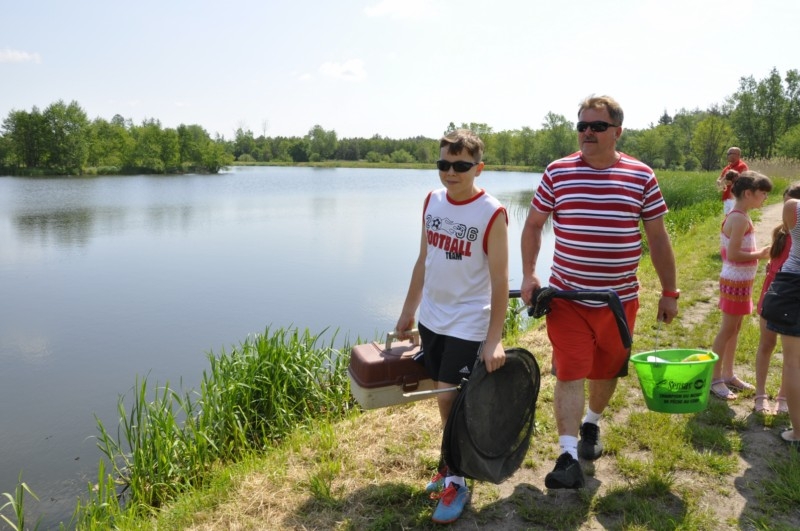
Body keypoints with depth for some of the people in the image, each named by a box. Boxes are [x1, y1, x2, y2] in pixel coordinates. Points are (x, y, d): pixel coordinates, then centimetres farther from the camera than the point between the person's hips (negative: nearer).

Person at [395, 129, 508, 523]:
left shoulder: (492, 214, -16)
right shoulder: (432, 201, 2)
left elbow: (500, 280, -15)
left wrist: (494, 339, -18)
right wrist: (408, 310, 14)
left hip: (468, 324, -6)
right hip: (431, 319, 6)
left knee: (452, 399, -3)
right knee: (444, 397, 15)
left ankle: (455, 481, 16)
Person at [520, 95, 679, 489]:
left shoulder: (641, 177, -1)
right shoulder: (557, 172, -1)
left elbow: (658, 238, 4)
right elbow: (533, 225, 6)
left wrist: (669, 292, 5)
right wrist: (528, 275, -4)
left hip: (620, 298, 2)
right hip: (567, 297, -1)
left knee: (607, 370, 17)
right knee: (569, 373, -7)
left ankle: (591, 423, 44)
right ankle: (569, 457, -2)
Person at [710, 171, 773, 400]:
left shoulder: (737, 216, 10)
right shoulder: (740, 218, -19)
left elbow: (729, 251, 15)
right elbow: (733, 254, -25)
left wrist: (758, 253, 10)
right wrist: (760, 255, -14)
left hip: (740, 280, 10)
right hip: (736, 281, -10)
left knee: (735, 328, 15)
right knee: (728, 329, -3)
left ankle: (728, 375, 25)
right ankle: (715, 379, 5)